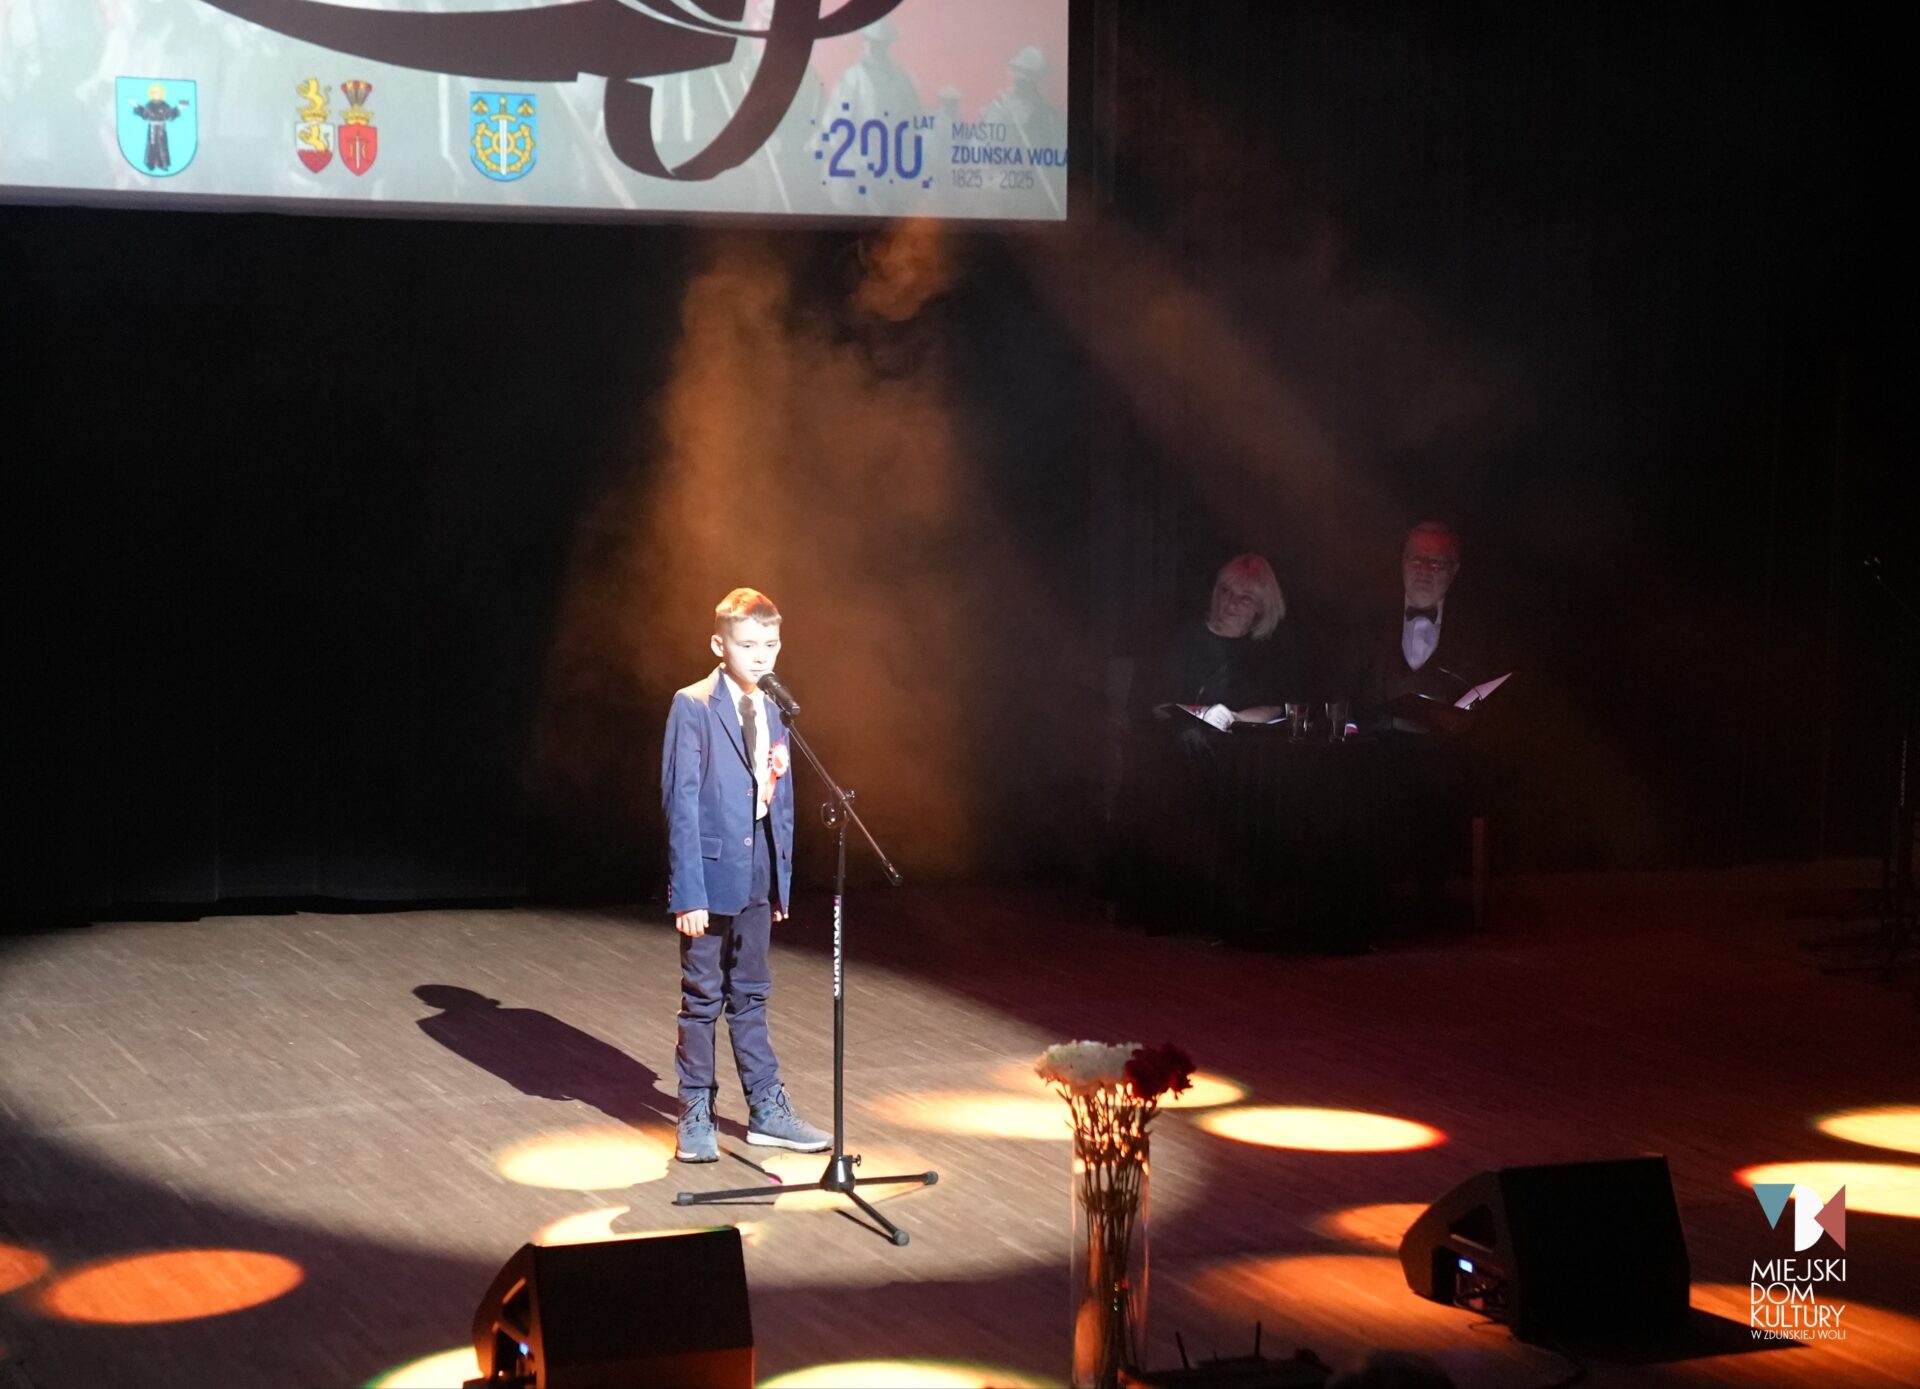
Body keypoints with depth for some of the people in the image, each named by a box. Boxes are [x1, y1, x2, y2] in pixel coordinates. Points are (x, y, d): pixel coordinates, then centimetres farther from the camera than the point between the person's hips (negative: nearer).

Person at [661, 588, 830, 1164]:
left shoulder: (771, 712, 10)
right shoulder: (693, 707, -10)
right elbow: (681, 802, -14)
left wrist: (782, 878, 11)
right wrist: (688, 891, -18)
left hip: (758, 878, 6)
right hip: (711, 877, -6)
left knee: (750, 996, 14)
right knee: (702, 999, 5)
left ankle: (768, 1111, 20)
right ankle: (696, 1117, 14)